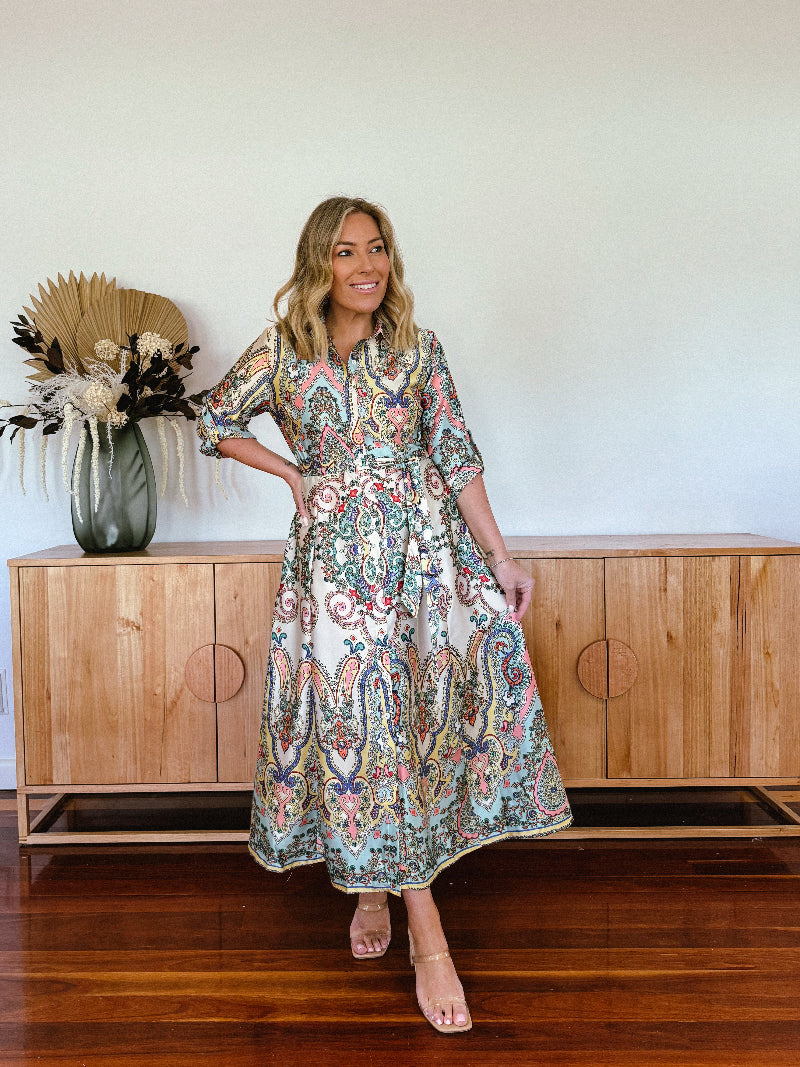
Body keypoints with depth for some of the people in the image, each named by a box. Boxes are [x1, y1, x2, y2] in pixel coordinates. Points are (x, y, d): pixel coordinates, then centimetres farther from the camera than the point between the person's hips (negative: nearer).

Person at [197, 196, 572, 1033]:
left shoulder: (419, 349, 5)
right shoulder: (280, 353, 3)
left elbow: (457, 457, 4)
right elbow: (213, 425, 15)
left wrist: (500, 558, 1)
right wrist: (292, 473, 6)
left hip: (427, 546, 2)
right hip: (336, 556, -1)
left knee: (419, 709, 0)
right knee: (362, 720, -3)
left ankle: (377, 885, 24)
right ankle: (427, 934, 4)